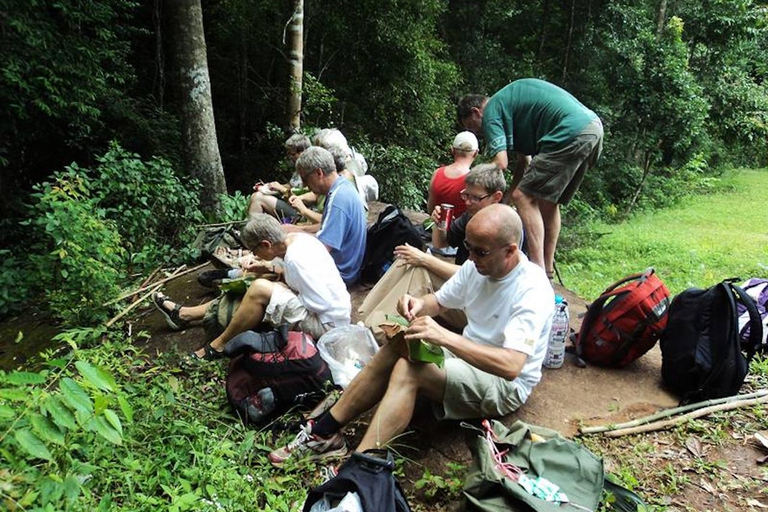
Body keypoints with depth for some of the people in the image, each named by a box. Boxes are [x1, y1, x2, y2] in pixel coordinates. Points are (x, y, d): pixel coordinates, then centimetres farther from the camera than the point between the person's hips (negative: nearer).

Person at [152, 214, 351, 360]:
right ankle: (184, 314, 22)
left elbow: (321, 303, -27)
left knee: (259, 290, -22)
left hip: (326, 324, -9)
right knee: (259, 288, 9)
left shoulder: (295, 259, -27)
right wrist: (271, 268, 1)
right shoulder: (300, 238, -1)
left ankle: (218, 347, -1)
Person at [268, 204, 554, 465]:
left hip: (506, 385, -7)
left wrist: (444, 336, -40)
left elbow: (510, 366, -36)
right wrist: (419, 304, -15)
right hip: (467, 355, 7)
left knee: (407, 370, -29)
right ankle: (325, 433, -8)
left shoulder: (533, 291, -25)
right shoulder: (477, 266, -2)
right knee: (392, 352, -16)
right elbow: (439, 301, 10)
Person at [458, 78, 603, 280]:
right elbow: (524, 160, 25)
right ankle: (548, 270, 21)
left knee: (525, 197, -7)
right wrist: (510, 194, 22)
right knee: (548, 201, 17)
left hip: (571, 133, -10)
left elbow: (500, 163, -12)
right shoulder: (510, 101, 27)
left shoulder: (491, 112, -1)